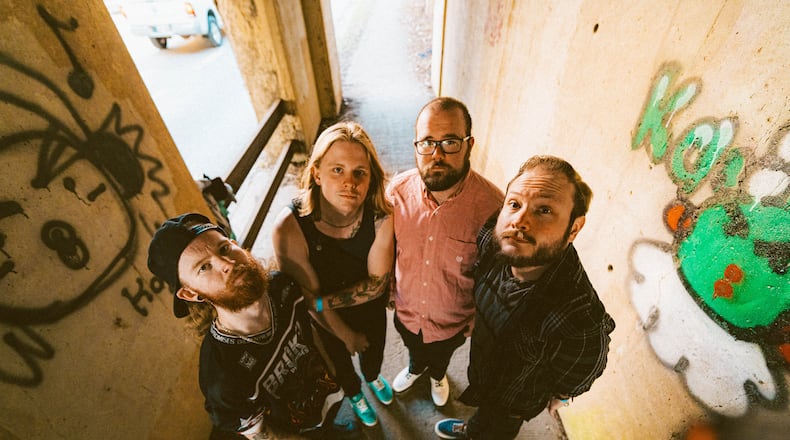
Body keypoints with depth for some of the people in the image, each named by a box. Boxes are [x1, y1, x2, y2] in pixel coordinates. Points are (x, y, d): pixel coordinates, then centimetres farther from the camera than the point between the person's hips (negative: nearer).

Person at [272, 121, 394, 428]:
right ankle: (354, 393, 68)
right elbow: (309, 300, -24)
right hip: (329, 320, -1)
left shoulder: (381, 216, -31)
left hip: (372, 309, 2)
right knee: (341, 360, 30)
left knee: (374, 350, 32)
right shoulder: (290, 228, -36)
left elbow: (376, 284, -22)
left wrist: (322, 301, -28)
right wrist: (346, 335, -10)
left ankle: (373, 376, 72)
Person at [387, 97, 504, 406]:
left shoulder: (492, 205, -32)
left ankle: (437, 375, 69)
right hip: (406, 311, 2)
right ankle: (416, 367, 71)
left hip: (453, 322, -1)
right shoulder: (398, 189, -23)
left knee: (442, 355, 33)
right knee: (414, 348, 35)